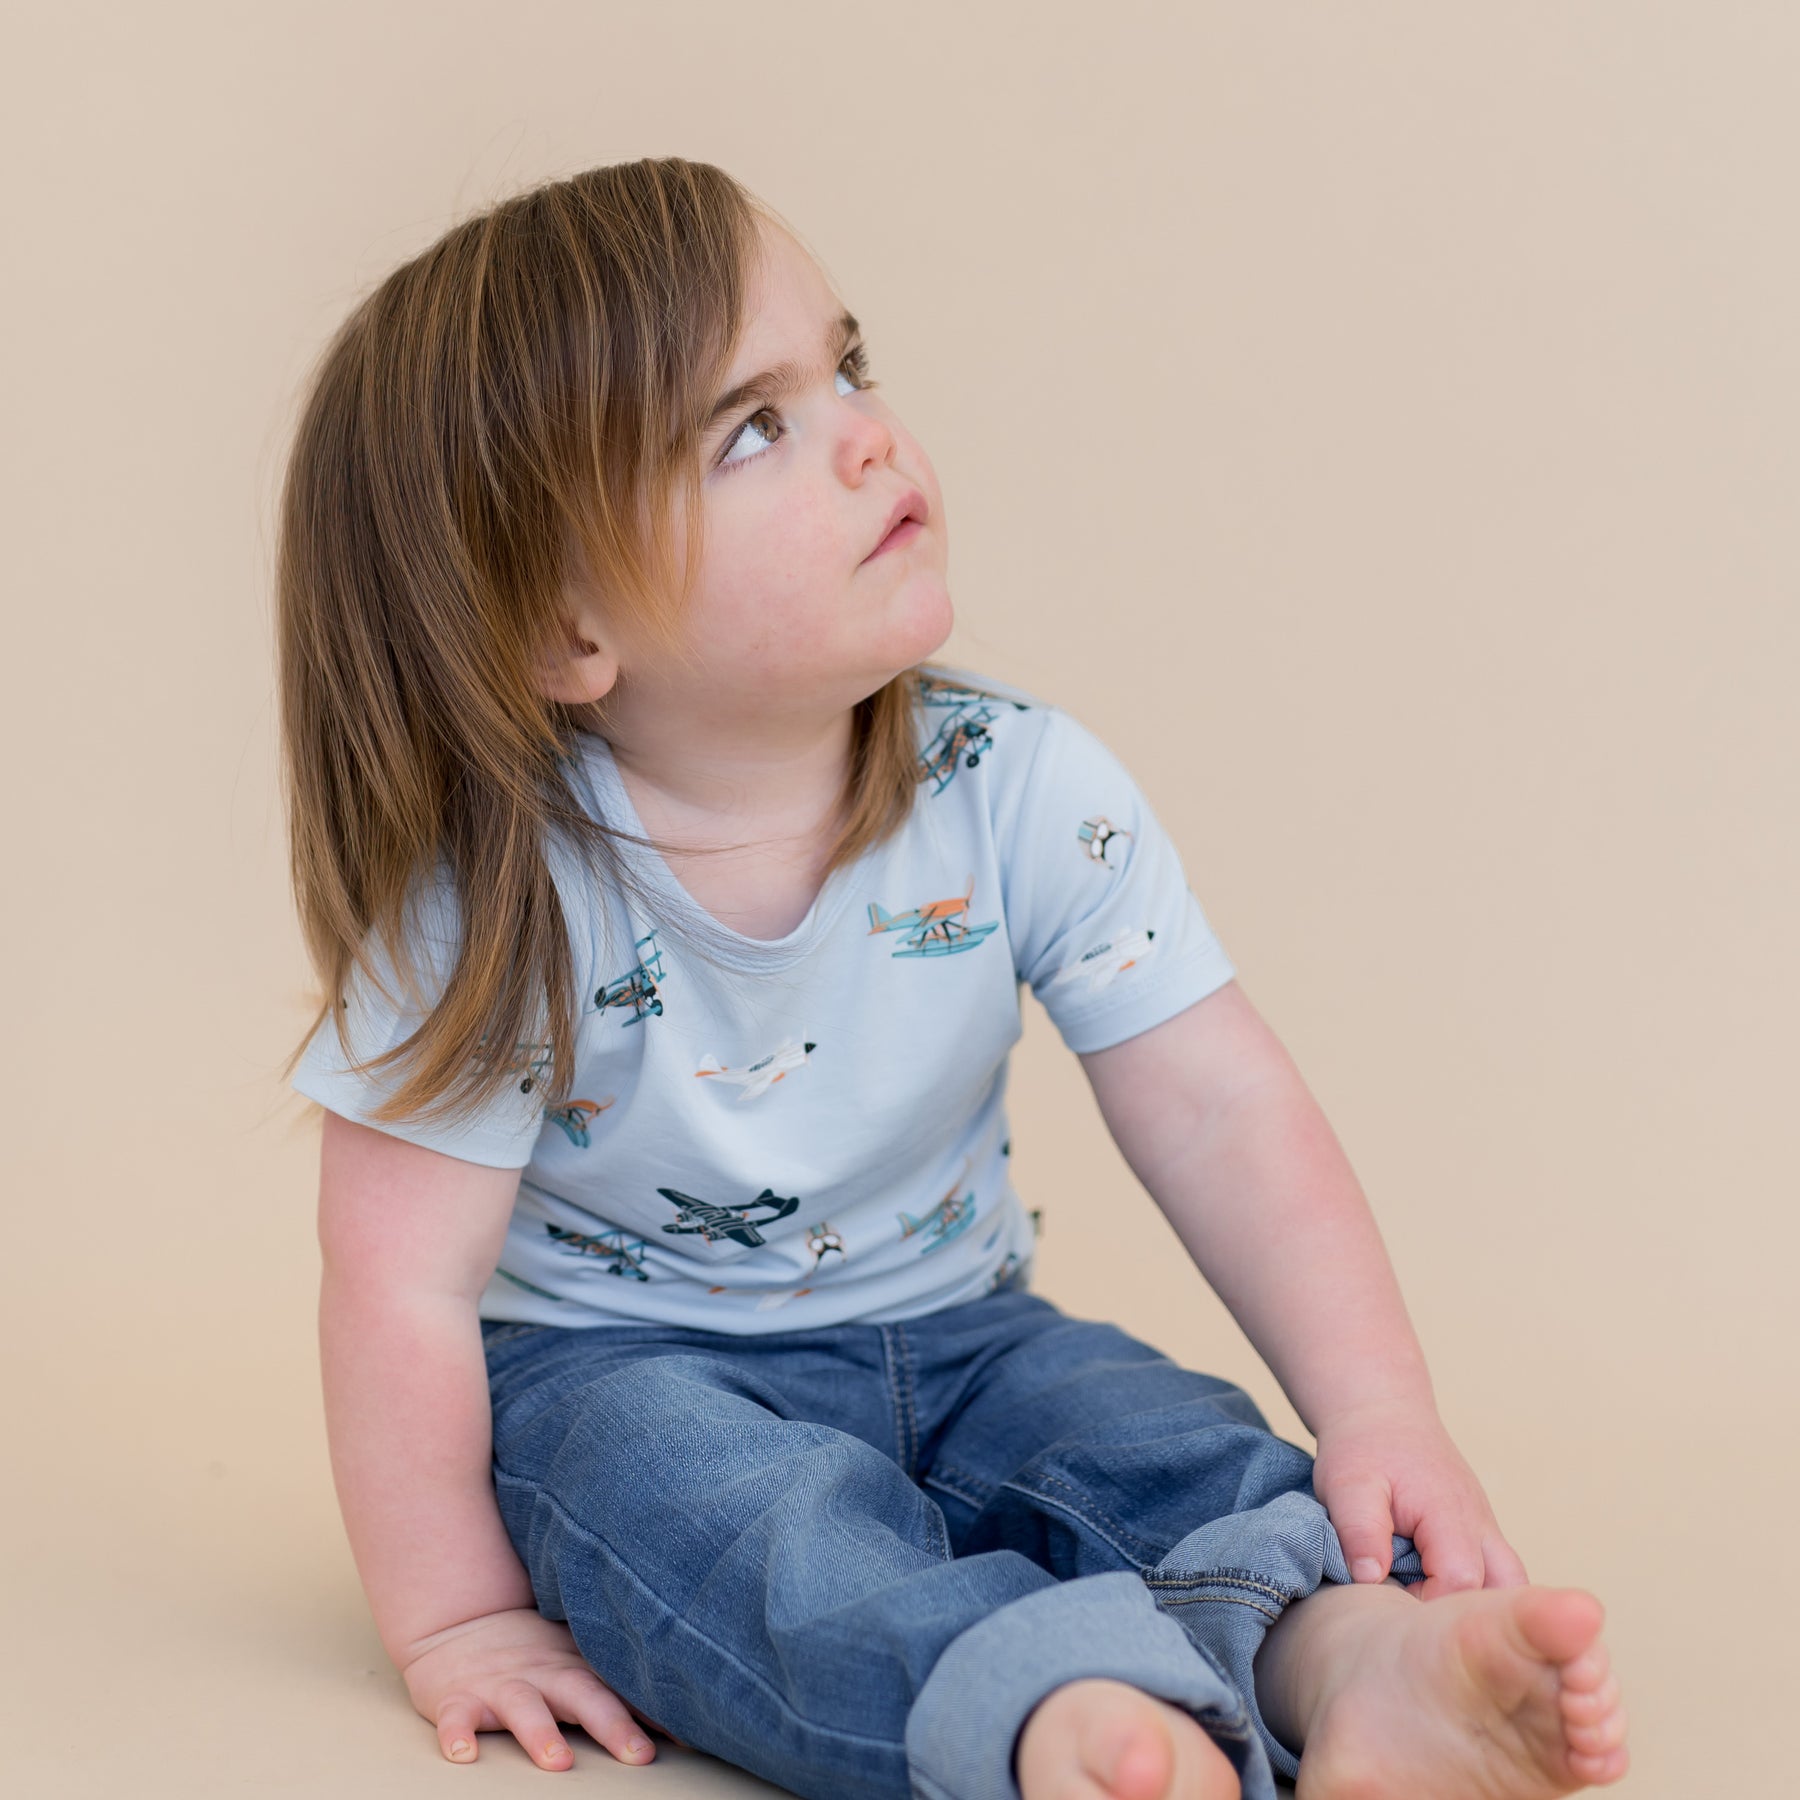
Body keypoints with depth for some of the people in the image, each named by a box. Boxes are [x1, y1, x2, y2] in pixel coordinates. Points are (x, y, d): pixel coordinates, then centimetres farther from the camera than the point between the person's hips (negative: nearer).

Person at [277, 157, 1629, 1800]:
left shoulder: (1028, 792, -13)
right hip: (619, 1367, -4)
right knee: (749, 1516, -34)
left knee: (1172, 1438, -21)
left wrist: (1379, 1415, -20)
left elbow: (1223, 1116, -12)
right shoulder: (501, 904, -22)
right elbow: (405, 1288, -17)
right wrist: (455, 1618, -13)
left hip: (946, 1337, 4)